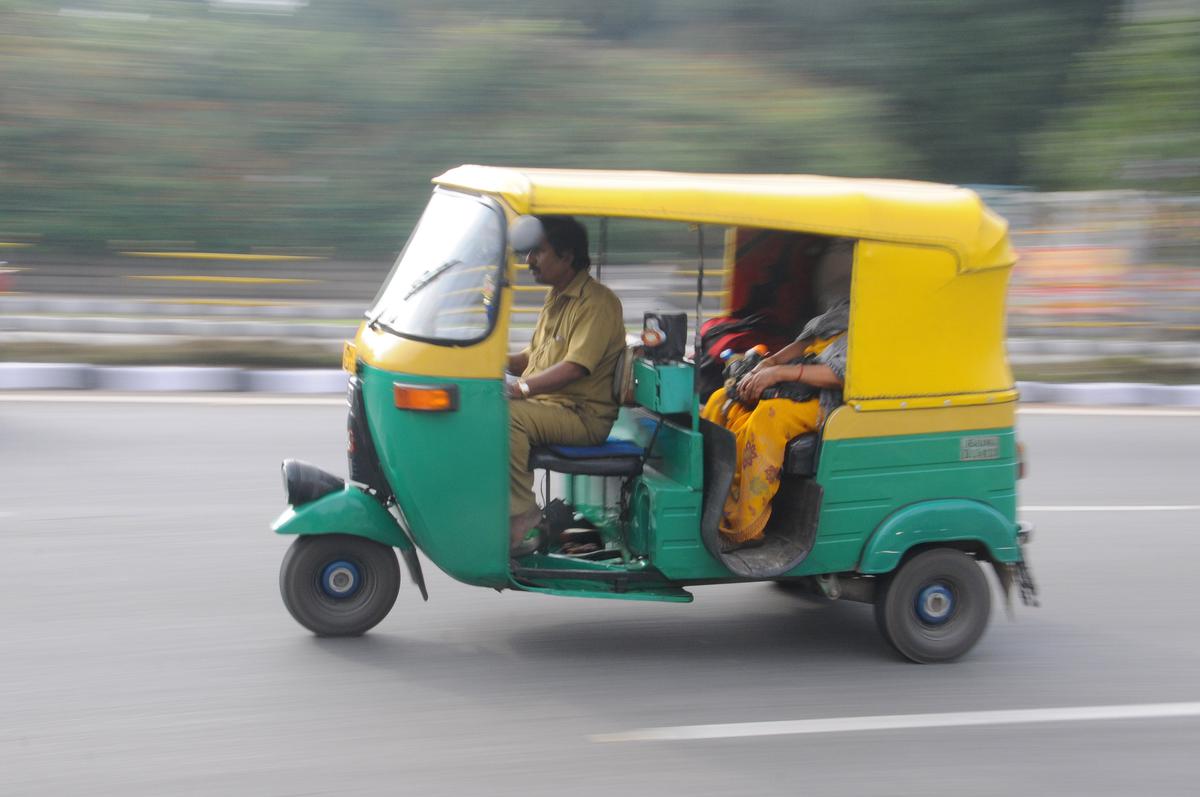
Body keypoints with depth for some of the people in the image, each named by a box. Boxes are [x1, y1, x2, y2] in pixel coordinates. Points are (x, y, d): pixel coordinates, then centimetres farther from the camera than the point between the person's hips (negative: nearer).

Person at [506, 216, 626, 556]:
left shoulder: (598, 303, -13)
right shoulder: (556, 298, 19)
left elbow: (575, 368, -24)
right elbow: (533, 356, 25)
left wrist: (522, 387, -33)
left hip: (584, 416, -9)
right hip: (546, 404, 9)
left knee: (504, 415, -31)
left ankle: (523, 521, -28)